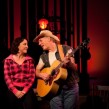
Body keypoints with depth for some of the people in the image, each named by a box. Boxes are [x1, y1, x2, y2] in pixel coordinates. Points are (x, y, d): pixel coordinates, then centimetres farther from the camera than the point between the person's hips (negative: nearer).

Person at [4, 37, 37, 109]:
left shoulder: (30, 59, 11)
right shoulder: (8, 60, 6)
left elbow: (32, 76, 3)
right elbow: (7, 77, 0)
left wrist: (24, 90, -9)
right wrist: (15, 91, -12)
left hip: (27, 89, 1)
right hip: (13, 89, 0)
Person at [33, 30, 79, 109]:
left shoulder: (66, 49, -4)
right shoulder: (43, 56, 10)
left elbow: (75, 68, -8)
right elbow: (37, 71, 12)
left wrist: (69, 63, -31)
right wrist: (41, 75, -11)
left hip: (71, 88, -3)